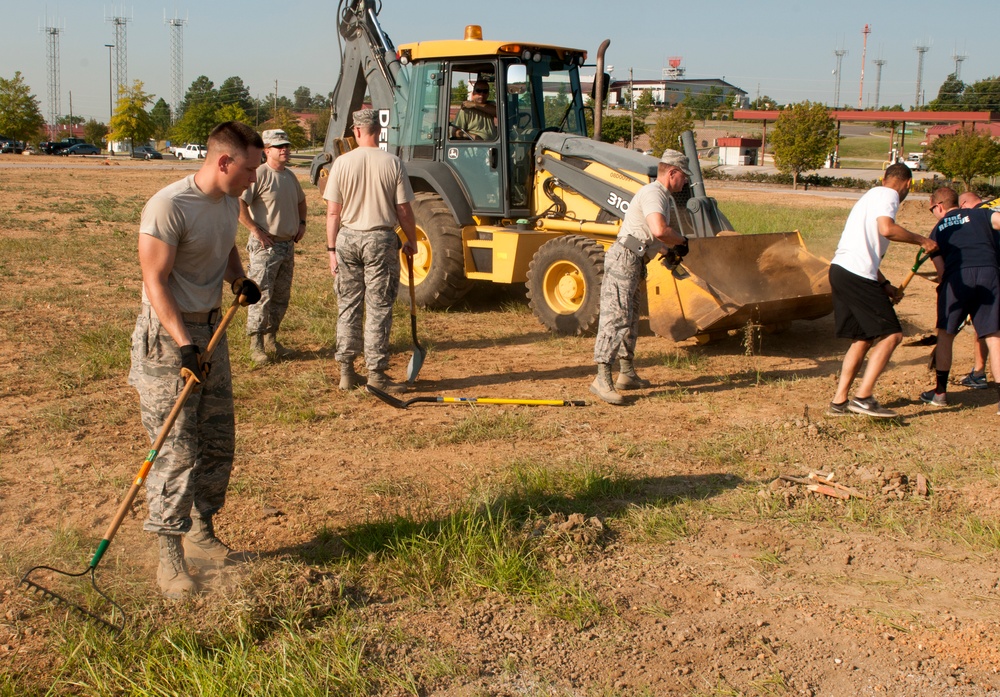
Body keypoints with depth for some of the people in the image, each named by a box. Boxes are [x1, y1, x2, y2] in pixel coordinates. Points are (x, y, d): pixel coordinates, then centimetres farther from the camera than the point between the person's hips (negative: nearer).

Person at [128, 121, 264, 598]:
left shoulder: (230, 202, 6)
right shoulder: (168, 206, -19)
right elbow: (155, 281, -21)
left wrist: (239, 279, 4)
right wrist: (184, 346, -27)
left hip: (211, 329, 8)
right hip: (168, 333, -8)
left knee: (219, 443, 12)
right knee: (176, 451, -7)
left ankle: (201, 534, 28)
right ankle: (170, 559, 3)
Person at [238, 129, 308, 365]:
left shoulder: (290, 176, 12)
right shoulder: (259, 174, -13)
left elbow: (301, 201, 32)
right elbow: (238, 203, -22)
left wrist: (302, 223, 16)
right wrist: (255, 230, -20)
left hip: (288, 245, 8)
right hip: (265, 245, -8)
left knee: (281, 298, 13)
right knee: (261, 296, -8)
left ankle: (271, 340, 24)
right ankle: (256, 345, -1)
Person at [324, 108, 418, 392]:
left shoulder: (342, 163, -2)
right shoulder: (392, 163, -5)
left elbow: (333, 212, -2)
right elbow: (403, 211, -4)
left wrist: (332, 249, 5)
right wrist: (412, 241, 11)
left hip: (348, 238, 2)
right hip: (381, 239, -2)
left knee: (348, 307, 11)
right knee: (378, 309, 2)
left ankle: (346, 372, 16)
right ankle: (376, 374, 4)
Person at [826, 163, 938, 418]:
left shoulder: (872, 195, 28)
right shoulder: (887, 195, -2)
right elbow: (887, 229, -22)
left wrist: (885, 285, 25)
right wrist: (922, 240, -8)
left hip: (841, 271, 10)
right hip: (857, 275, -10)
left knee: (863, 338, 15)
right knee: (891, 334, -6)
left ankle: (839, 401, 14)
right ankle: (863, 397, -10)